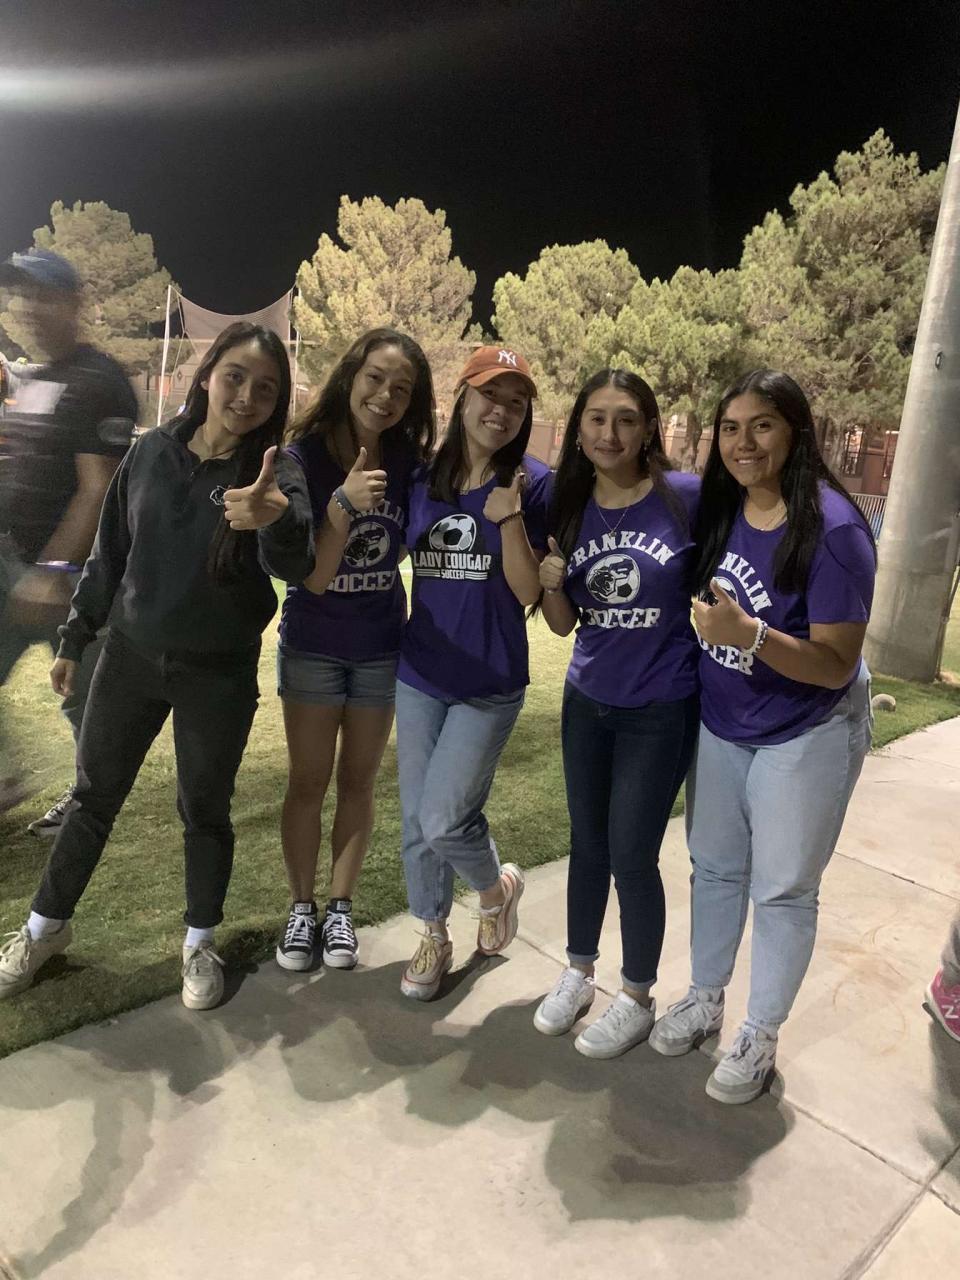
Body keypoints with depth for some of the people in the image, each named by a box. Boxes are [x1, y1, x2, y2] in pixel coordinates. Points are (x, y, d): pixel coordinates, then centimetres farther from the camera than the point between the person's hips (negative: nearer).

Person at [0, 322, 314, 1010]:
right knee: (95, 797, 15)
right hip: (132, 657, 3)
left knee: (205, 809, 10)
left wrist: (274, 521, -57)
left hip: (220, 675, -2)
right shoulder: (152, 451, -5)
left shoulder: (277, 474, -14)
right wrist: (75, 637, 11)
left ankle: (201, 942, 32)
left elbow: (296, 564, -34)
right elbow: (110, 553, 6)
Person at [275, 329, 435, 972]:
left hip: (382, 648, 2)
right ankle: (302, 907, 29)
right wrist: (344, 503, -38)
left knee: (359, 782, 13)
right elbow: (312, 576, -22)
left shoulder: (409, 461, -10)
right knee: (308, 783, 10)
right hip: (313, 646, -2)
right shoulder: (304, 455, -17)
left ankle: (341, 907, 30)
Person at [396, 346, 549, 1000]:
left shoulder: (532, 484, -7)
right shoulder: (421, 480, 4)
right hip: (420, 675, 4)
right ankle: (434, 938, 32)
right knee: (417, 819, 10)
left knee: (444, 819, -8)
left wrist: (509, 518, -23)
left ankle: (498, 886, 26)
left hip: (491, 682, -4)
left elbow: (528, 591, -12)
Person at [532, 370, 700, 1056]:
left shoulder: (686, 496, -13)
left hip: (661, 709, -4)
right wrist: (551, 584, -15)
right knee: (587, 843, 17)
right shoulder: (570, 507, 0)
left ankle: (638, 998, 28)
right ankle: (578, 973, 38)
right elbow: (563, 624, 4)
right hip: (587, 700, 4)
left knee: (632, 856, 5)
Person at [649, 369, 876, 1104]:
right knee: (715, 867, 18)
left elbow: (837, 666, -25)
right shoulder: (719, 510, -6)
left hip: (806, 737, -5)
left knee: (782, 889, 9)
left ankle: (761, 1036, 29)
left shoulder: (833, 528, -24)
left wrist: (751, 635, -38)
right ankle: (705, 999, 39)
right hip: (720, 725, 6)